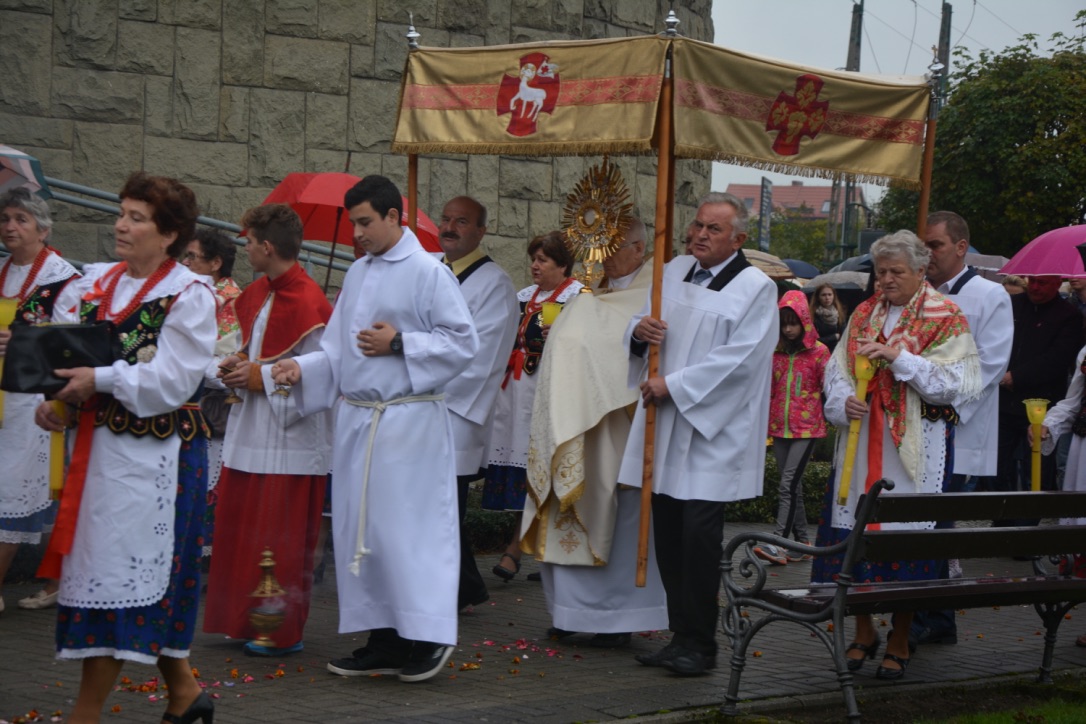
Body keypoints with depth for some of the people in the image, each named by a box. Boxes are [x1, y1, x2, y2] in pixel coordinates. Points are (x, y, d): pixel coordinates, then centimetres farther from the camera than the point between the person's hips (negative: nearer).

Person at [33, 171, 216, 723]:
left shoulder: (189, 296, -8)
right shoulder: (92, 284, 10)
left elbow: (169, 380, -15)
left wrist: (102, 379, -21)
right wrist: (51, 399, -5)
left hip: (151, 453, -7)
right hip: (97, 445, 7)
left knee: (115, 573, -3)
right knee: (146, 579, 12)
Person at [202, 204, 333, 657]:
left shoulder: (309, 305, -17)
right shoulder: (257, 294, 10)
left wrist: (261, 377, -17)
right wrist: (237, 366, 2)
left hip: (288, 439, -9)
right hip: (249, 433, 9)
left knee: (280, 542, -1)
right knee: (241, 532, 12)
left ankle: (283, 631, 9)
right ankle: (248, 621, 22)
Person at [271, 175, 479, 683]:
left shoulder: (428, 273, -7)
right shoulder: (357, 274, 14)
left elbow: (463, 343, -10)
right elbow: (339, 348, 16)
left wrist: (400, 344, -14)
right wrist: (302, 369, -1)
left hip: (408, 422, -7)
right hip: (356, 419, 8)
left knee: (408, 526, -6)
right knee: (359, 527, 9)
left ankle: (429, 636, 4)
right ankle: (384, 640, 17)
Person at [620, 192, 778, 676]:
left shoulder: (755, 288, -5)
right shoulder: (673, 273, 13)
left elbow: (738, 358, -14)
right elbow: (639, 331, 18)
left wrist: (674, 385, -16)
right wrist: (638, 331, -7)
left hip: (711, 433, -6)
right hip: (664, 428, 6)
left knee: (699, 536, -8)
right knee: (668, 535, 8)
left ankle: (699, 644, 2)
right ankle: (681, 635, 18)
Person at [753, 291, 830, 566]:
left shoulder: (819, 352, -4)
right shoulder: (775, 352, 9)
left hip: (806, 428, -5)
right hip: (780, 428, 5)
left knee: (789, 484, -14)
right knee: (793, 486, 9)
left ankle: (779, 543, -19)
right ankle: (802, 541, 16)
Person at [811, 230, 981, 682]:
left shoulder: (945, 318, -1)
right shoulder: (864, 314, 14)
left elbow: (956, 382, -11)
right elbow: (837, 368, 12)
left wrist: (898, 357, -18)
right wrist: (843, 401, -9)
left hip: (914, 447, -5)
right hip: (861, 441, 5)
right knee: (856, 530, 4)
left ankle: (900, 643, 10)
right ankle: (864, 632, 20)